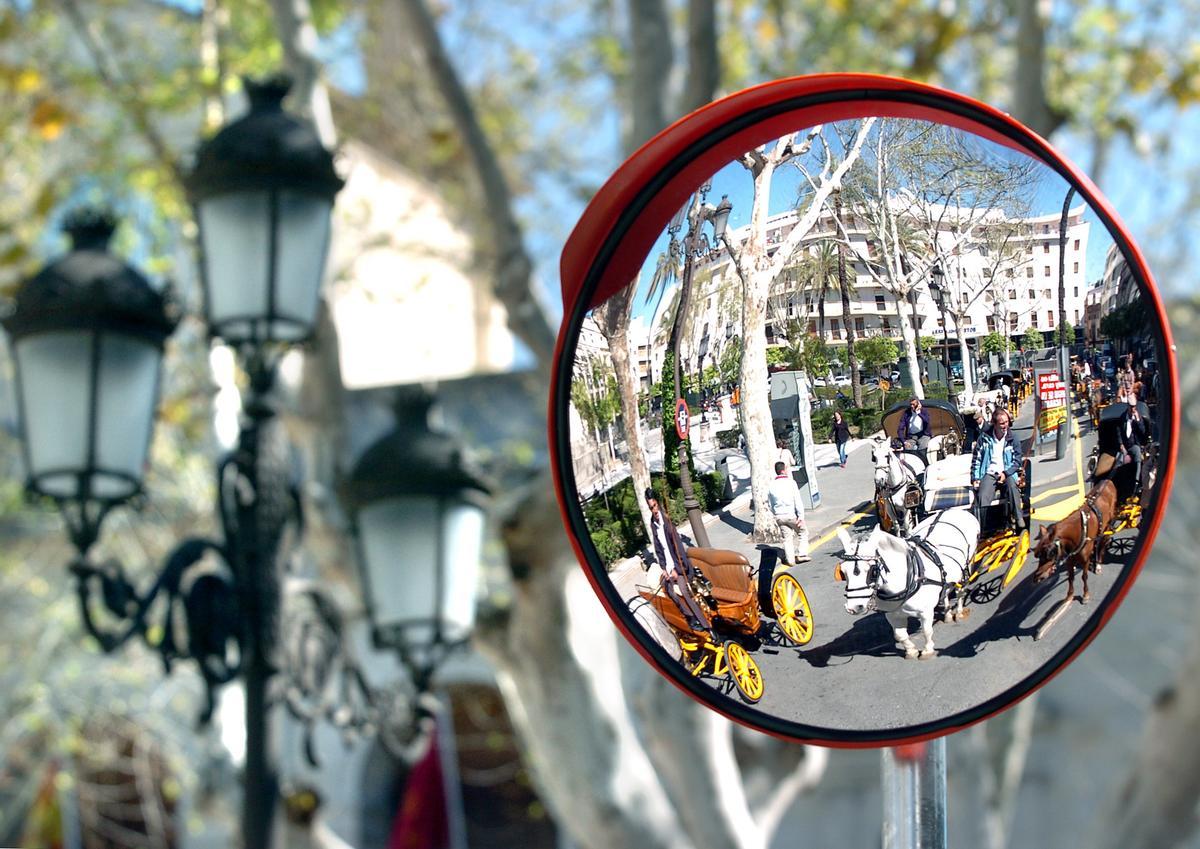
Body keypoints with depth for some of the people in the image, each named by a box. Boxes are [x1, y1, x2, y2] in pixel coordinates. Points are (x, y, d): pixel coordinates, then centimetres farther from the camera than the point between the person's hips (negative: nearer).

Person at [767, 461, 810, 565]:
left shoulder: (772, 485, 2)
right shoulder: (791, 483, -11)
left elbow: (770, 503, 10)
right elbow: (797, 501, -14)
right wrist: (801, 516, -13)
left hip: (779, 516, 4)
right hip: (791, 514, -4)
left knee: (787, 537, 12)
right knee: (803, 533, 14)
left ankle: (790, 559, 6)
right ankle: (802, 554, 5)